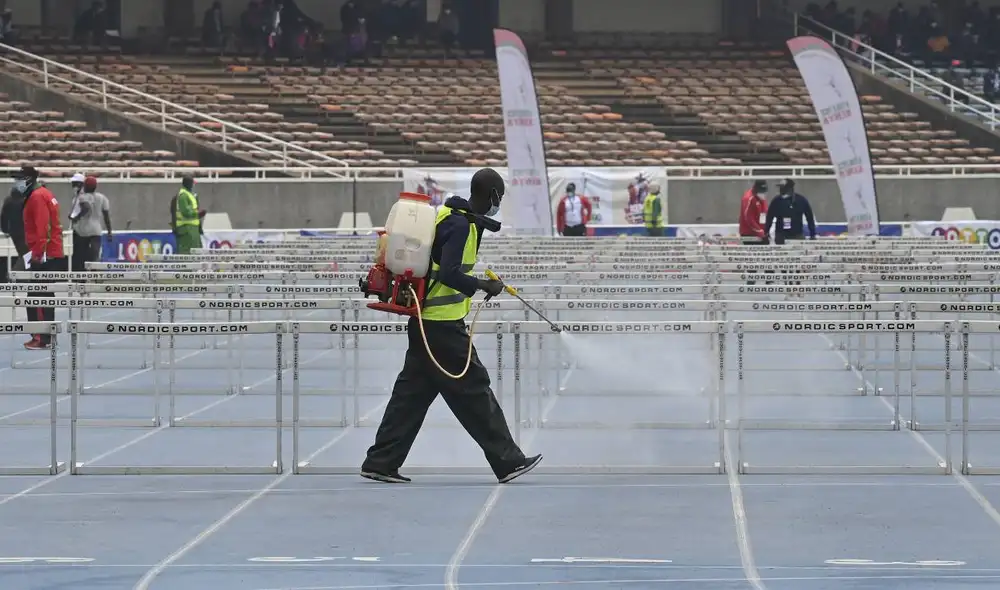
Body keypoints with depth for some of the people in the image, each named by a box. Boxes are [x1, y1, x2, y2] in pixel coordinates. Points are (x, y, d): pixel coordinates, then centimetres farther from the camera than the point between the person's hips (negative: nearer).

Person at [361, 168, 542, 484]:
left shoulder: (453, 216, 12)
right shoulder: (461, 225, -18)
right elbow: (449, 274, -26)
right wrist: (484, 286, -17)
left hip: (425, 321, 10)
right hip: (442, 325, -10)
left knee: (414, 391, 10)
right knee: (474, 388, -3)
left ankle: (381, 462, 11)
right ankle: (508, 461, 4)